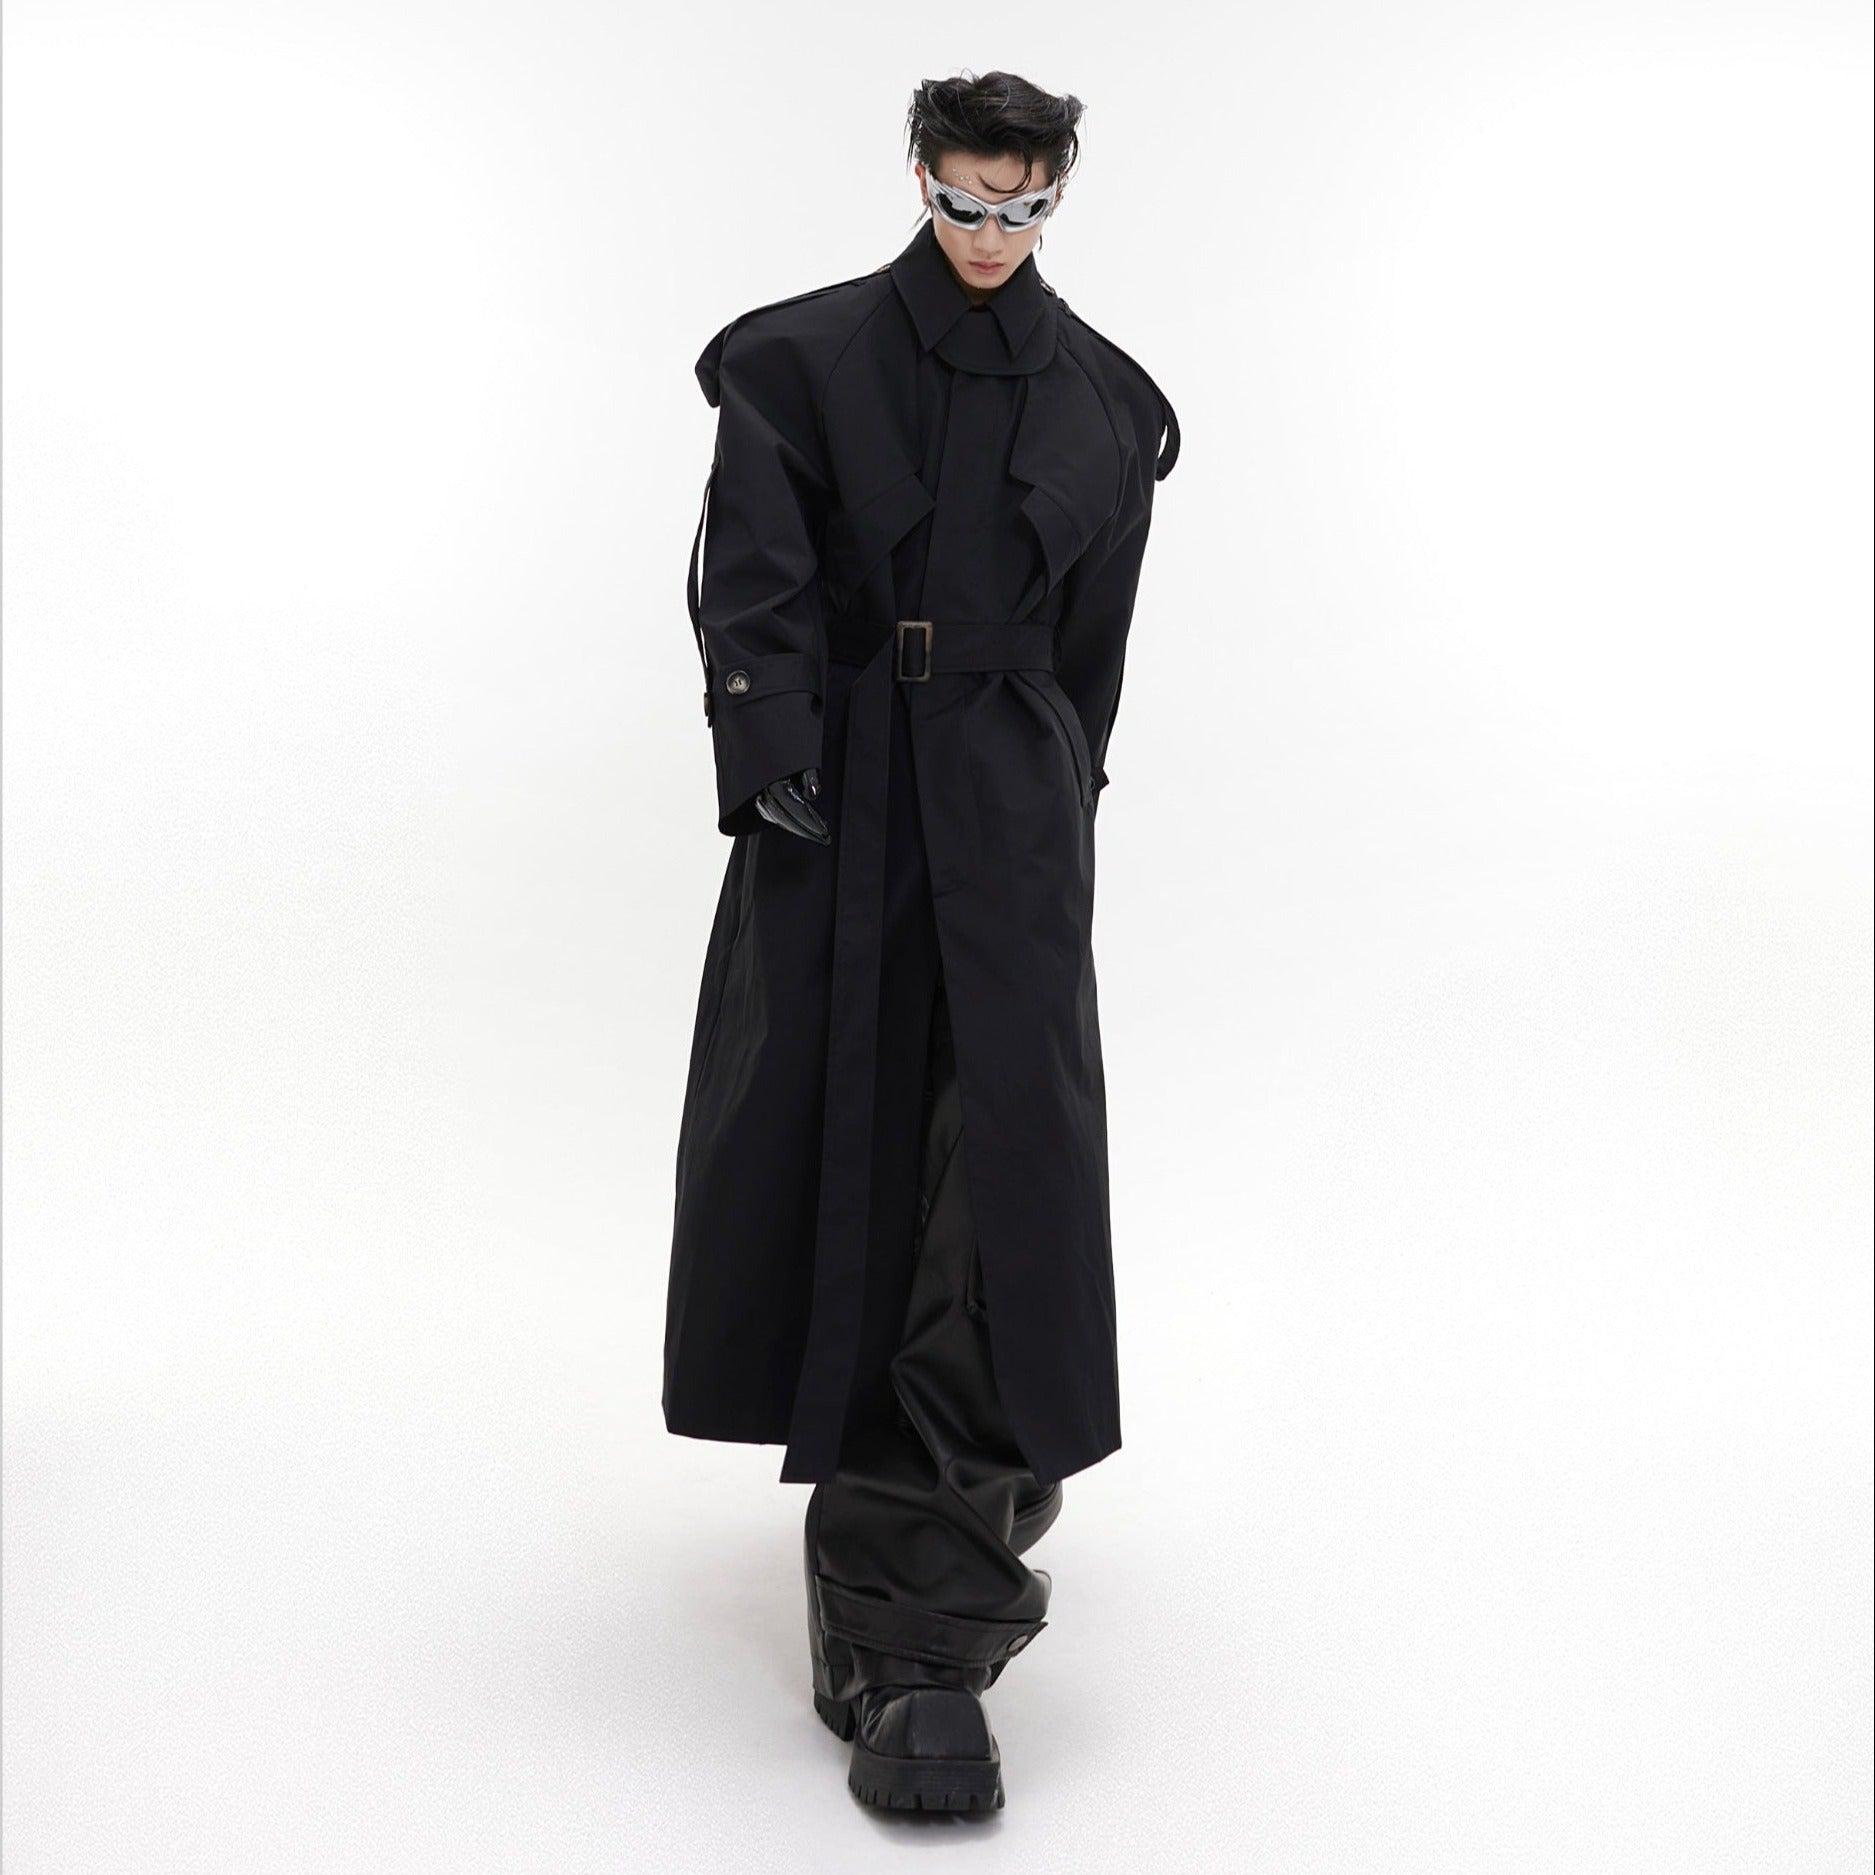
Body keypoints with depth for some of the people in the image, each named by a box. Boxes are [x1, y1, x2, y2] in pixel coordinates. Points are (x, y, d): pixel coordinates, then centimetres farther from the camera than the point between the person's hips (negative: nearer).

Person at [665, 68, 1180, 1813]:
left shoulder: (1099, 399, 10)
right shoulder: (808, 357, 4)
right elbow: (752, 586, -4)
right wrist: (770, 763, -15)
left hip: (1009, 813, 0)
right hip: (837, 804, 0)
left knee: (1006, 1157, -11)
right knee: (833, 1138, 2)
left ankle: (918, 1619, -10)